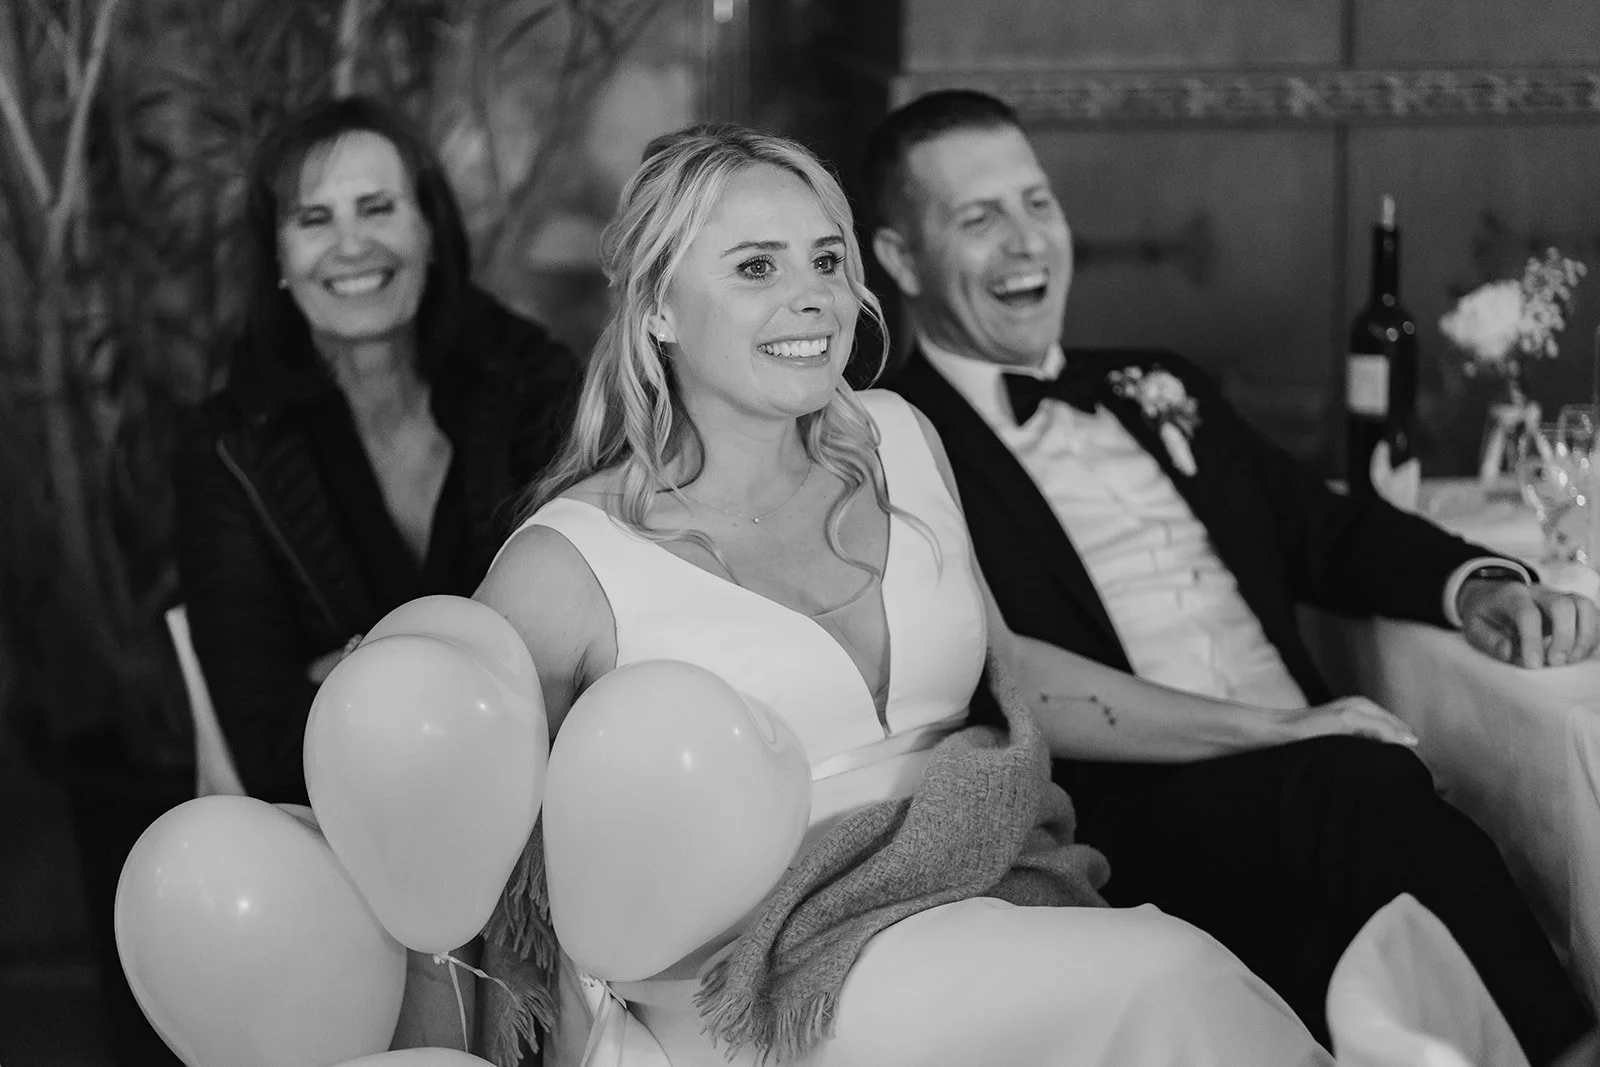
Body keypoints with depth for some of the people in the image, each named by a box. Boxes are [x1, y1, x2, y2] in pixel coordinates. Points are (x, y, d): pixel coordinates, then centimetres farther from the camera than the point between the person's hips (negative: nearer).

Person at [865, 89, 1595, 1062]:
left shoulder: (1157, 392, 26)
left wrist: (1478, 584, 1)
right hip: (1129, 818, -6)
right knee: (1369, 790, -33)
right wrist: (1269, 733, -18)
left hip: (1324, 789, 6)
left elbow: (1326, 527, 23)